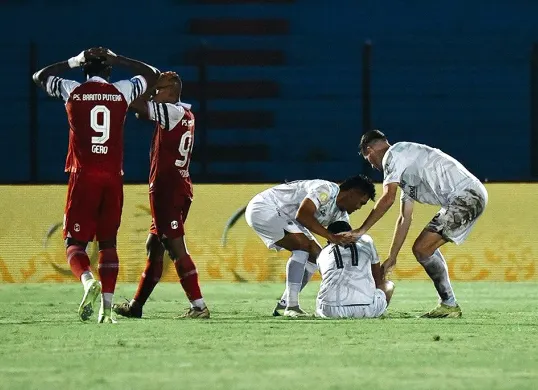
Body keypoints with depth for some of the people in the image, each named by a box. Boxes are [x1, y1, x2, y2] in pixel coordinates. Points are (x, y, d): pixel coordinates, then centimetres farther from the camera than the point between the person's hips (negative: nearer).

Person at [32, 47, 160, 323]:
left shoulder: (72, 90, 1)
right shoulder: (121, 91, 4)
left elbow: (40, 76, 21)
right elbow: (152, 75, 23)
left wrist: (74, 62, 23)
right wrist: (118, 59, 23)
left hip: (83, 176, -2)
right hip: (113, 177, 2)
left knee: (75, 240, 2)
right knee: (108, 241, 11)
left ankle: (88, 279, -30)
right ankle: (107, 308, 2)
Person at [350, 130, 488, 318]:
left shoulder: (394, 154, -2)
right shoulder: (405, 171, 27)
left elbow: (388, 198, -13)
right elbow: (405, 219, 29)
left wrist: (361, 230, -9)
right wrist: (391, 259, 30)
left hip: (466, 195, -10)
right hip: (472, 196, 10)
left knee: (422, 249, -10)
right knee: (423, 248, 17)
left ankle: (449, 305, -2)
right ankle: (448, 305, 17)